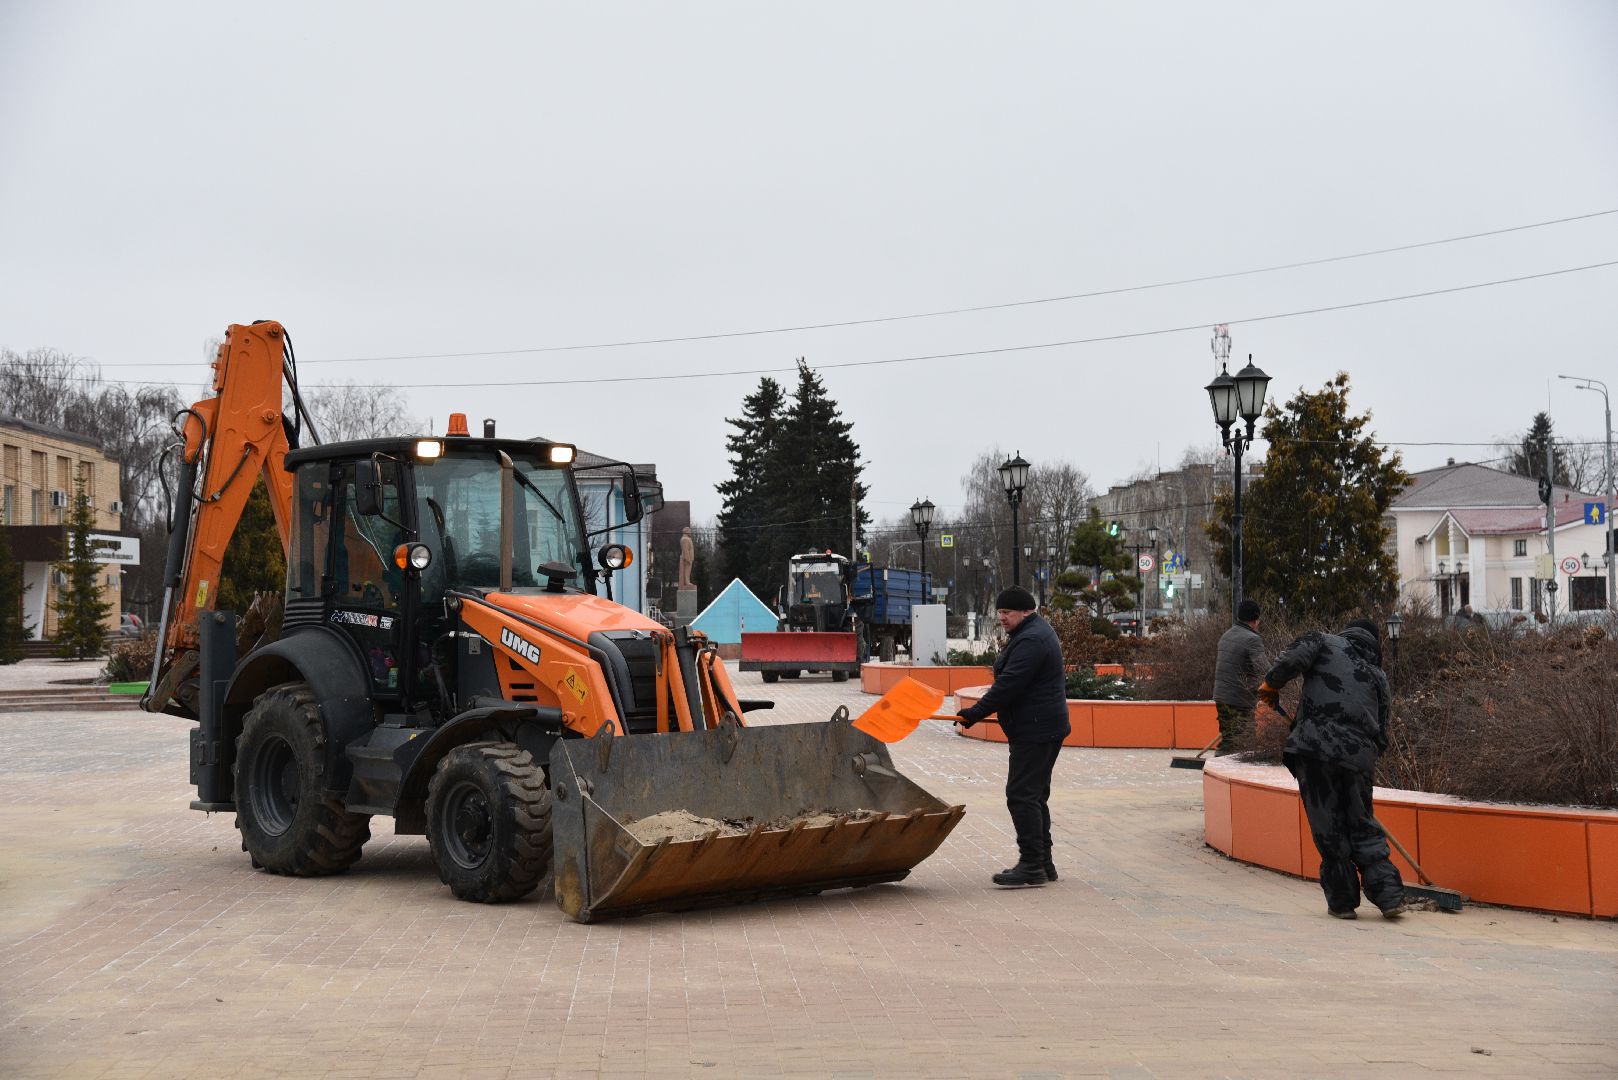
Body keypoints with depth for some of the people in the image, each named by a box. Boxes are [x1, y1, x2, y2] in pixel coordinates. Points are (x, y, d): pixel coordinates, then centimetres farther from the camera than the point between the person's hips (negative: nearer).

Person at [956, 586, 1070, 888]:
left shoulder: (1031, 640, -17)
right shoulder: (1037, 632, 18)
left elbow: (1008, 685, -22)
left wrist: (975, 713, -17)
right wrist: (980, 711, 21)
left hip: (1035, 731, -11)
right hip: (1043, 729, 11)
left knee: (1022, 795, -10)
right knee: (1034, 796, 15)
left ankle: (1032, 865, -9)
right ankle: (1043, 863, 20)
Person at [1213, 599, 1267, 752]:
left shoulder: (1225, 636, 14)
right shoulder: (1252, 640, -14)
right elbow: (1264, 671, -23)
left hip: (1220, 696, 8)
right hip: (1240, 700, -8)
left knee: (1225, 740, 16)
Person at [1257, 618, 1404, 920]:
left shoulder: (1326, 642, 14)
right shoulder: (1378, 675, 24)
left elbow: (1293, 658, -7)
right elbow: (1381, 734, 22)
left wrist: (1271, 685, 7)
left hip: (1315, 747, -4)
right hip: (1359, 756, 4)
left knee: (1328, 828, 3)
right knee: (1362, 826, 15)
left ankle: (1342, 901, 8)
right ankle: (1389, 895, 9)